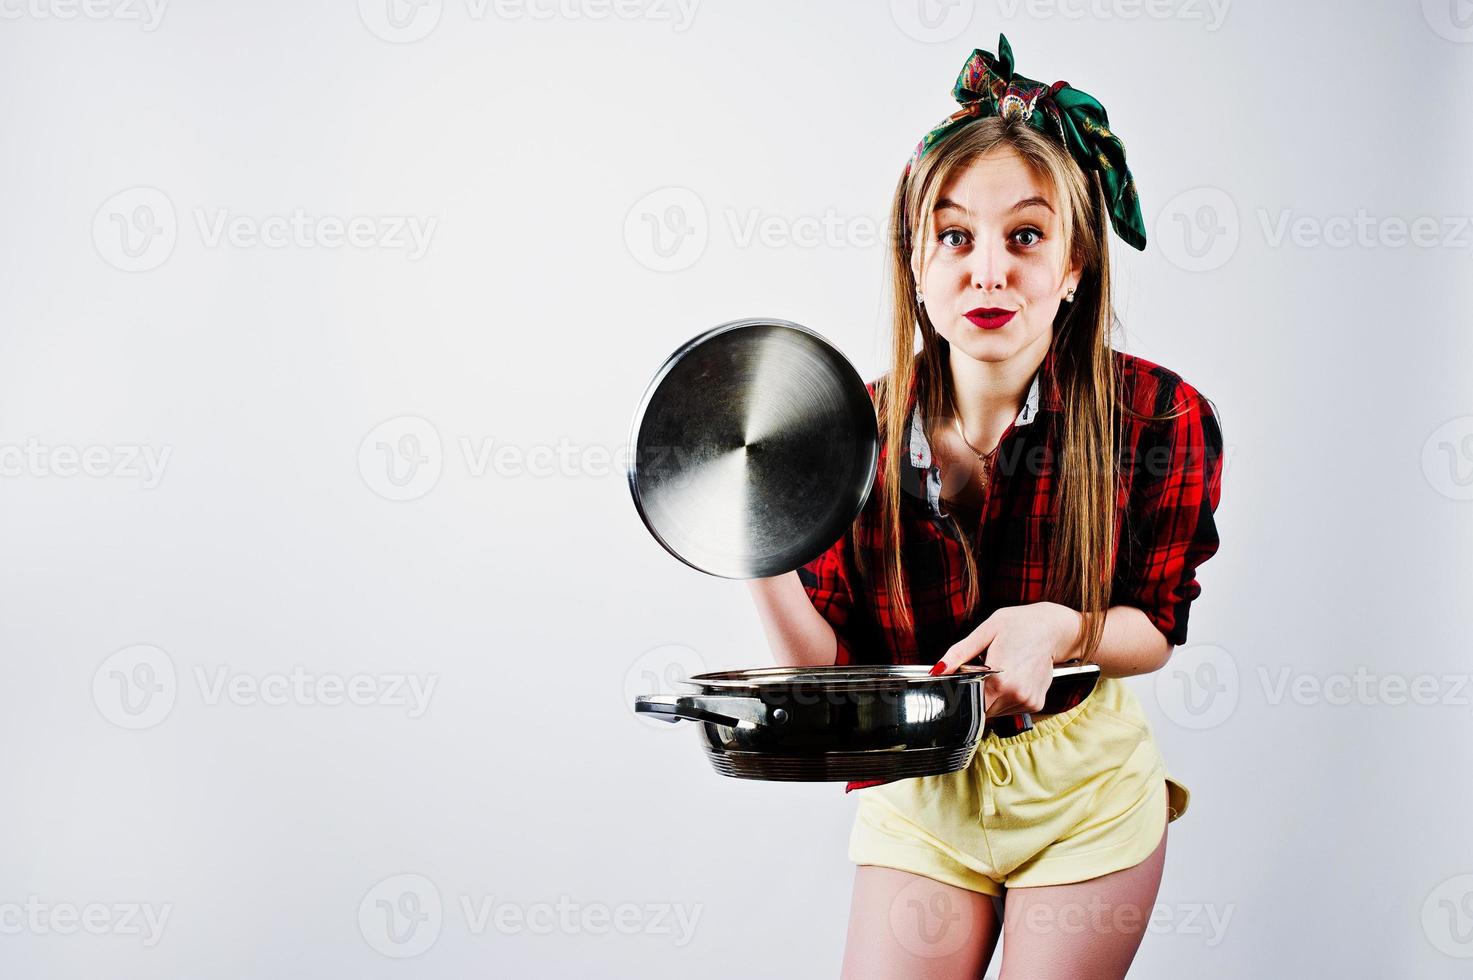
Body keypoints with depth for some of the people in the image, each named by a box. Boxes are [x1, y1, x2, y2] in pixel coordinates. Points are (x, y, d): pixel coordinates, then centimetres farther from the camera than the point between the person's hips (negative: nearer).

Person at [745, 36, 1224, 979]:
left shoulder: (1161, 419, -16)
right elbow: (828, 668, -10)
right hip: (918, 795, 1)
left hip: (1086, 798, -1)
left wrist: (1060, 630, -26)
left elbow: (1156, 631, -5)